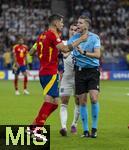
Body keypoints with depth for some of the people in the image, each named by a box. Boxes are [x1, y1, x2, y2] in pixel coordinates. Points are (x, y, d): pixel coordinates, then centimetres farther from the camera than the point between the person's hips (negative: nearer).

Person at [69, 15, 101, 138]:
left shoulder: (94, 37, -4)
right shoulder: (74, 38, 6)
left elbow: (97, 54, -15)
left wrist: (84, 52, -26)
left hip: (93, 70, -3)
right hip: (80, 71, 3)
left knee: (94, 98, -16)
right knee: (82, 101, 2)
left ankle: (94, 128, -1)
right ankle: (85, 130, 10)